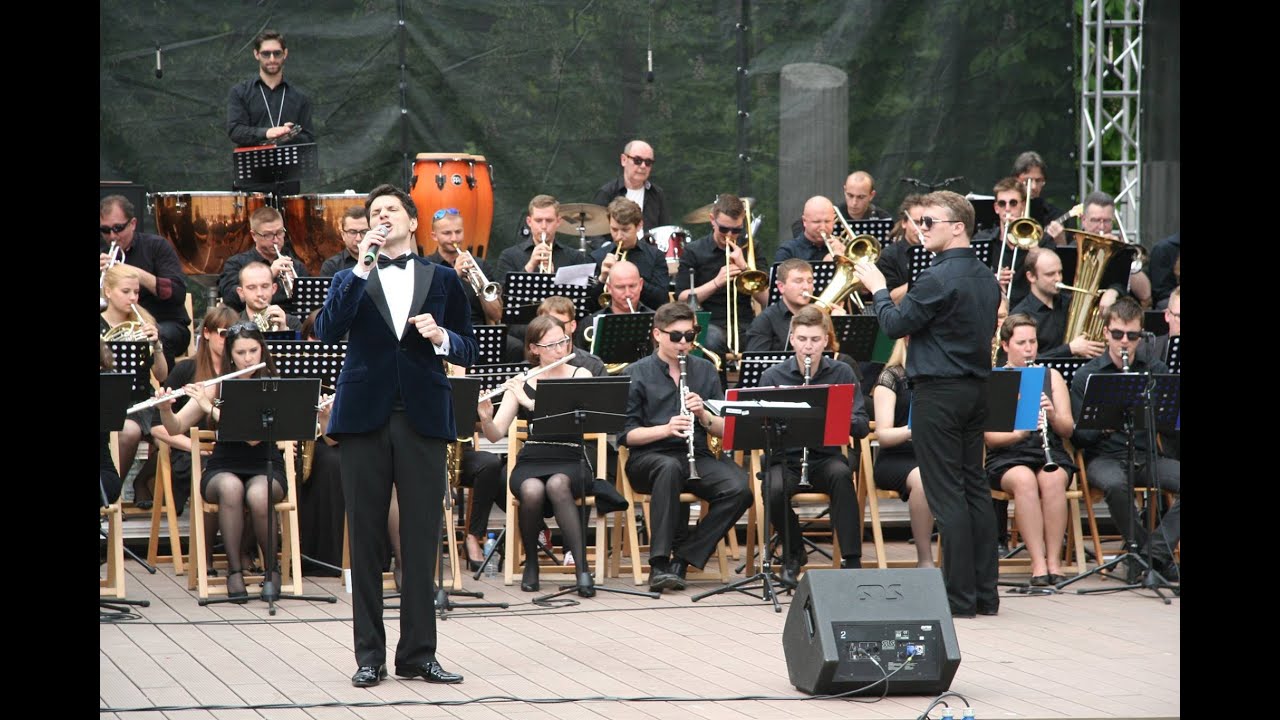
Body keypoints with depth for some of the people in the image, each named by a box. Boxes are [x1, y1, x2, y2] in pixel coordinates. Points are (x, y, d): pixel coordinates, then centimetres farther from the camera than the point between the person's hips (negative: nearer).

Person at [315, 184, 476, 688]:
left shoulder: (442, 280, 12)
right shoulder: (351, 280, 10)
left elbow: (468, 351, 13)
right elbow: (327, 331, -9)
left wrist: (441, 337, -9)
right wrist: (361, 267, -13)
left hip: (422, 417, 0)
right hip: (365, 418, 0)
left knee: (422, 539, 0)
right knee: (366, 539, 3)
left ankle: (418, 653, 6)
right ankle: (369, 655, 8)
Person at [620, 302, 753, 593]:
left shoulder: (705, 371, 13)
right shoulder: (636, 374, 4)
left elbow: (725, 430, 10)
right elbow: (626, 435, -2)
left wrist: (703, 415, -11)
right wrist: (666, 429, -18)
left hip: (697, 457, 3)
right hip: (649, 458, -3)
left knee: (739, 489, -27)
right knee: (670, 467, -40)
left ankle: (682, 558, -19)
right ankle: (659, 564, -38)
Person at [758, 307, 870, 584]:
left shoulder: (842, 373, 2)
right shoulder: (773, 377, 2)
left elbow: (862, 426, -4)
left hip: (826, 457, 0)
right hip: (785, 459, 0)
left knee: (841, 475, -35)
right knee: (775, 490, -32)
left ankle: (851, 558, -29)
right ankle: (793, 553, -2)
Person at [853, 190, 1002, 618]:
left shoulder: (938, 279, -17)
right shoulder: (986, 278, 11)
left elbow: (895, 326, -13)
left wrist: (878, 289, 5)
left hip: (939, 391, -9)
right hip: (977, 387, 9)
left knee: (947, 494, -5)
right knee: (975, 487, 11)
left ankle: (960, 596, -4)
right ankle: (985, 593, 12)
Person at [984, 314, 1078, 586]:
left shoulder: (1052, 376, 13)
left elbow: (1068, 429, 7)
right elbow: (989, 437, -3)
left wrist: (1053, 415, -15)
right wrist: (1019, 432, -22)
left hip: (1050, 455, 2)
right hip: (1007, 459, -2)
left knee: (1052, 479, -33)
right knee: (1024, 480, -36)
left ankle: (1054, 560, -31)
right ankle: (1038, 563, -36)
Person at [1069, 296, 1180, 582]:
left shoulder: (1155, 370, 9)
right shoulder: (1086, 376, 3)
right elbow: (1078, 437, -1)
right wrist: (1103, 427, -22)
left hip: (1147, 455, 3)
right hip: (1104, 458, -3)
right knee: (1115, 484, -37)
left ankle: (1156, 551, -20)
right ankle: (1140, 547, -17)